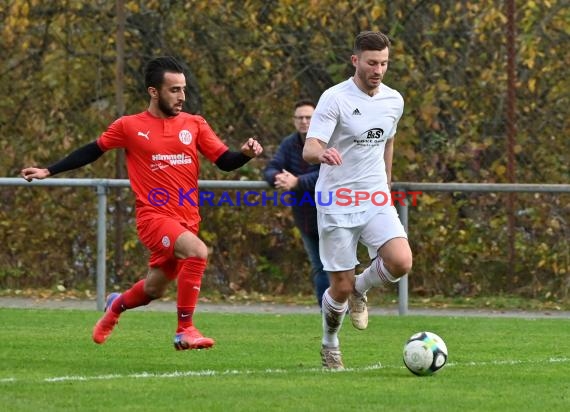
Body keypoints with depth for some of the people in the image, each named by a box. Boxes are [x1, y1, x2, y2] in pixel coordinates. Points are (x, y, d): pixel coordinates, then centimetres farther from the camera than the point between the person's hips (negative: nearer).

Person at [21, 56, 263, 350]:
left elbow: (225, 162, 4)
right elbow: (92, 151, 11)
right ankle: (185, 330, -19)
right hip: (154, 216, -4)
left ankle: (116, 305, 50)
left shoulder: (194, 124, 5)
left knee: (154, 288, 14)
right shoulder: (129, 127, -2)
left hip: (186, 220, 4)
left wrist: (246, 154, -17)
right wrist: (48, 171, 10)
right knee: (197, 251, -30)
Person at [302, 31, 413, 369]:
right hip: (337, 203, -4)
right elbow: (309, 150, -20)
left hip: (376, 202, 4)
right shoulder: (335, 98, -12)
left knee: (401, 263, -20)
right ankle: (330, 345, 27)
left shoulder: (394, 100, 5)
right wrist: (323, 153, -44)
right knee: (342, 288, -2)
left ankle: (360, 289, 13)